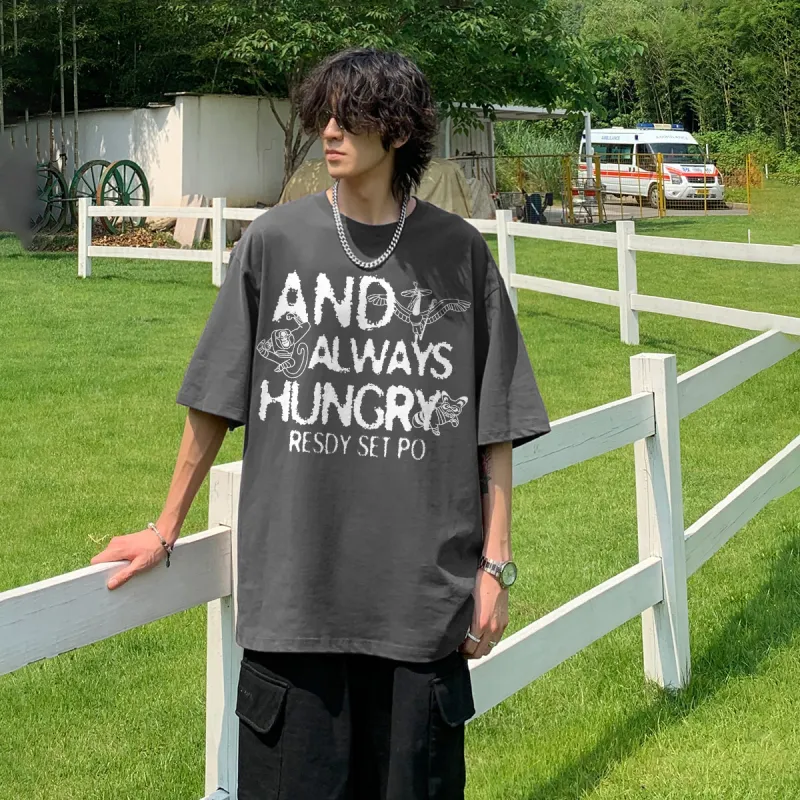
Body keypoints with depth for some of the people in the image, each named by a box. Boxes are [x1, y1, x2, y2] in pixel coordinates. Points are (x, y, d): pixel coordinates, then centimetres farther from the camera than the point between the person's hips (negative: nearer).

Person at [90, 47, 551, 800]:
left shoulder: (458, 253, 1)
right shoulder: (274, 242, 0)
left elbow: (493, 427, 4)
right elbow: (214, 402, 7)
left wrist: (495, 564, 2)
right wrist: (165, 530, 11)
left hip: (423, 593, 0)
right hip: (292, 590, 0)